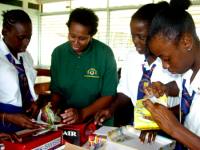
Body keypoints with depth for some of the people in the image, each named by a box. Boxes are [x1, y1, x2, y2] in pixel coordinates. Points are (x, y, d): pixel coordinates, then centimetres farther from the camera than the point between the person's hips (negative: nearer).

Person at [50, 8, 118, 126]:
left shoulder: (105, 53, -11)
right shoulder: (58, 53, -1)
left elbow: (109, 95, -9)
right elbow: (56, 90, 8)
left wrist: (82, 113, -20)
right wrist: (52, 107, -11)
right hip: (66, 121, 1)